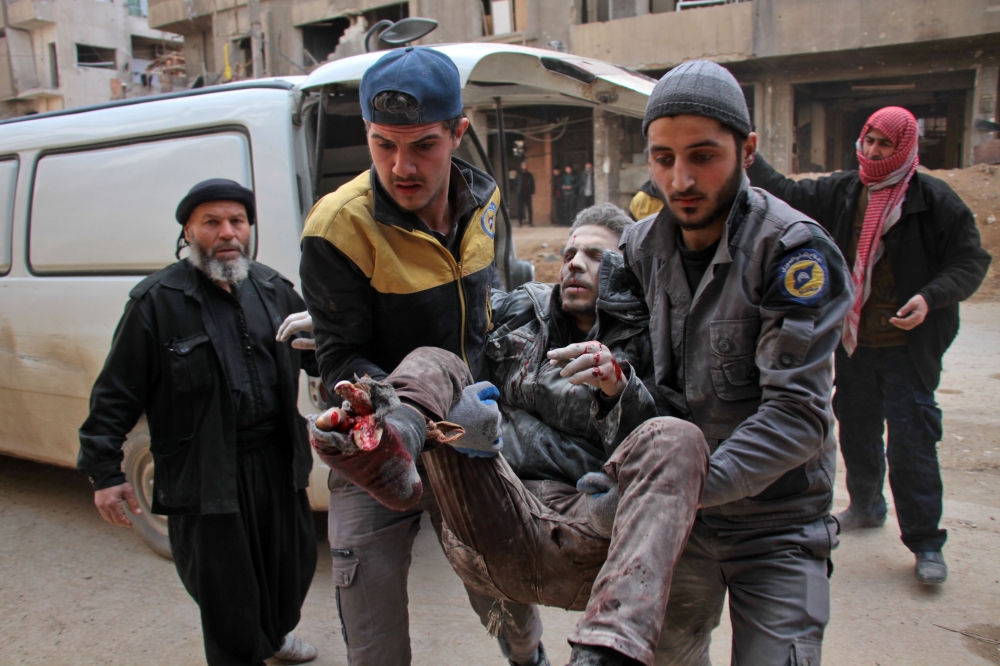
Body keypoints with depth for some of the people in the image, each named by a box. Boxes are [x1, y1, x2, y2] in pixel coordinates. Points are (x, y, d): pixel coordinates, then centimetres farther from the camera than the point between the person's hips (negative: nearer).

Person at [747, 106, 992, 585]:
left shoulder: (934, 200, -8)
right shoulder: (840, 193, 4)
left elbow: (971, 262, -6)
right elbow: (787, 195, 13)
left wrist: (931, 297, -22)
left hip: (909, 347, -5)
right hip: (853, 343, 5)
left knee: (911, 443, -5)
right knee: (855, 432, 18)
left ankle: (925, 542, 8)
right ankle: (865, 507, 40)